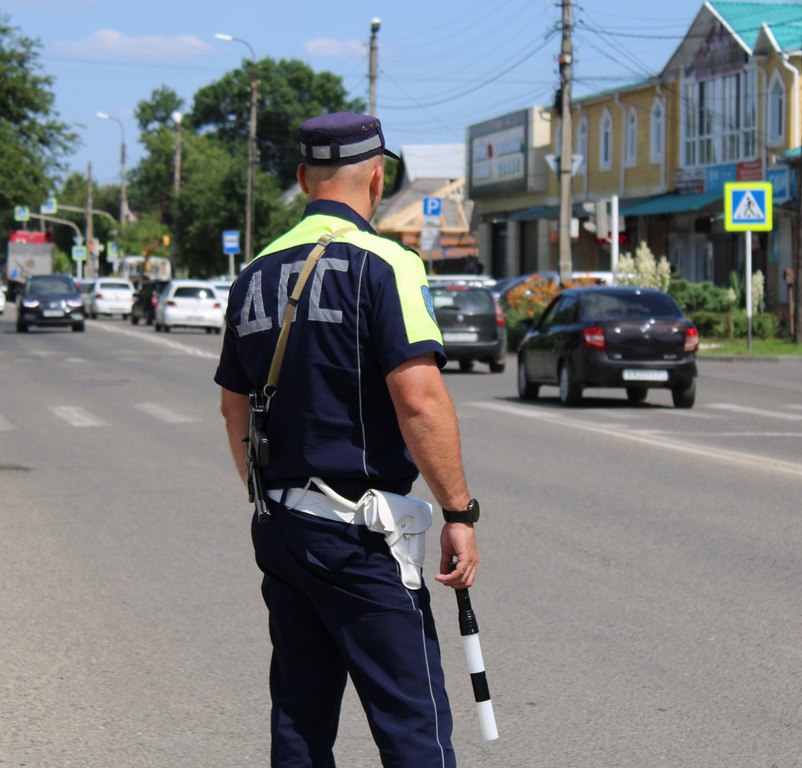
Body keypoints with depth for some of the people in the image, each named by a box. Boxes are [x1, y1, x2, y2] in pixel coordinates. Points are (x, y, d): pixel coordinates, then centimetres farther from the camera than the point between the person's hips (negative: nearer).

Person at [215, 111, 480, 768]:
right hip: (357, 533, -7)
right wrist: (459, 512, -14)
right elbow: (419, 398, -19)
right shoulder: (382, 264, -10)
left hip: (278, 526, 7)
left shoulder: (256, 275, 11)